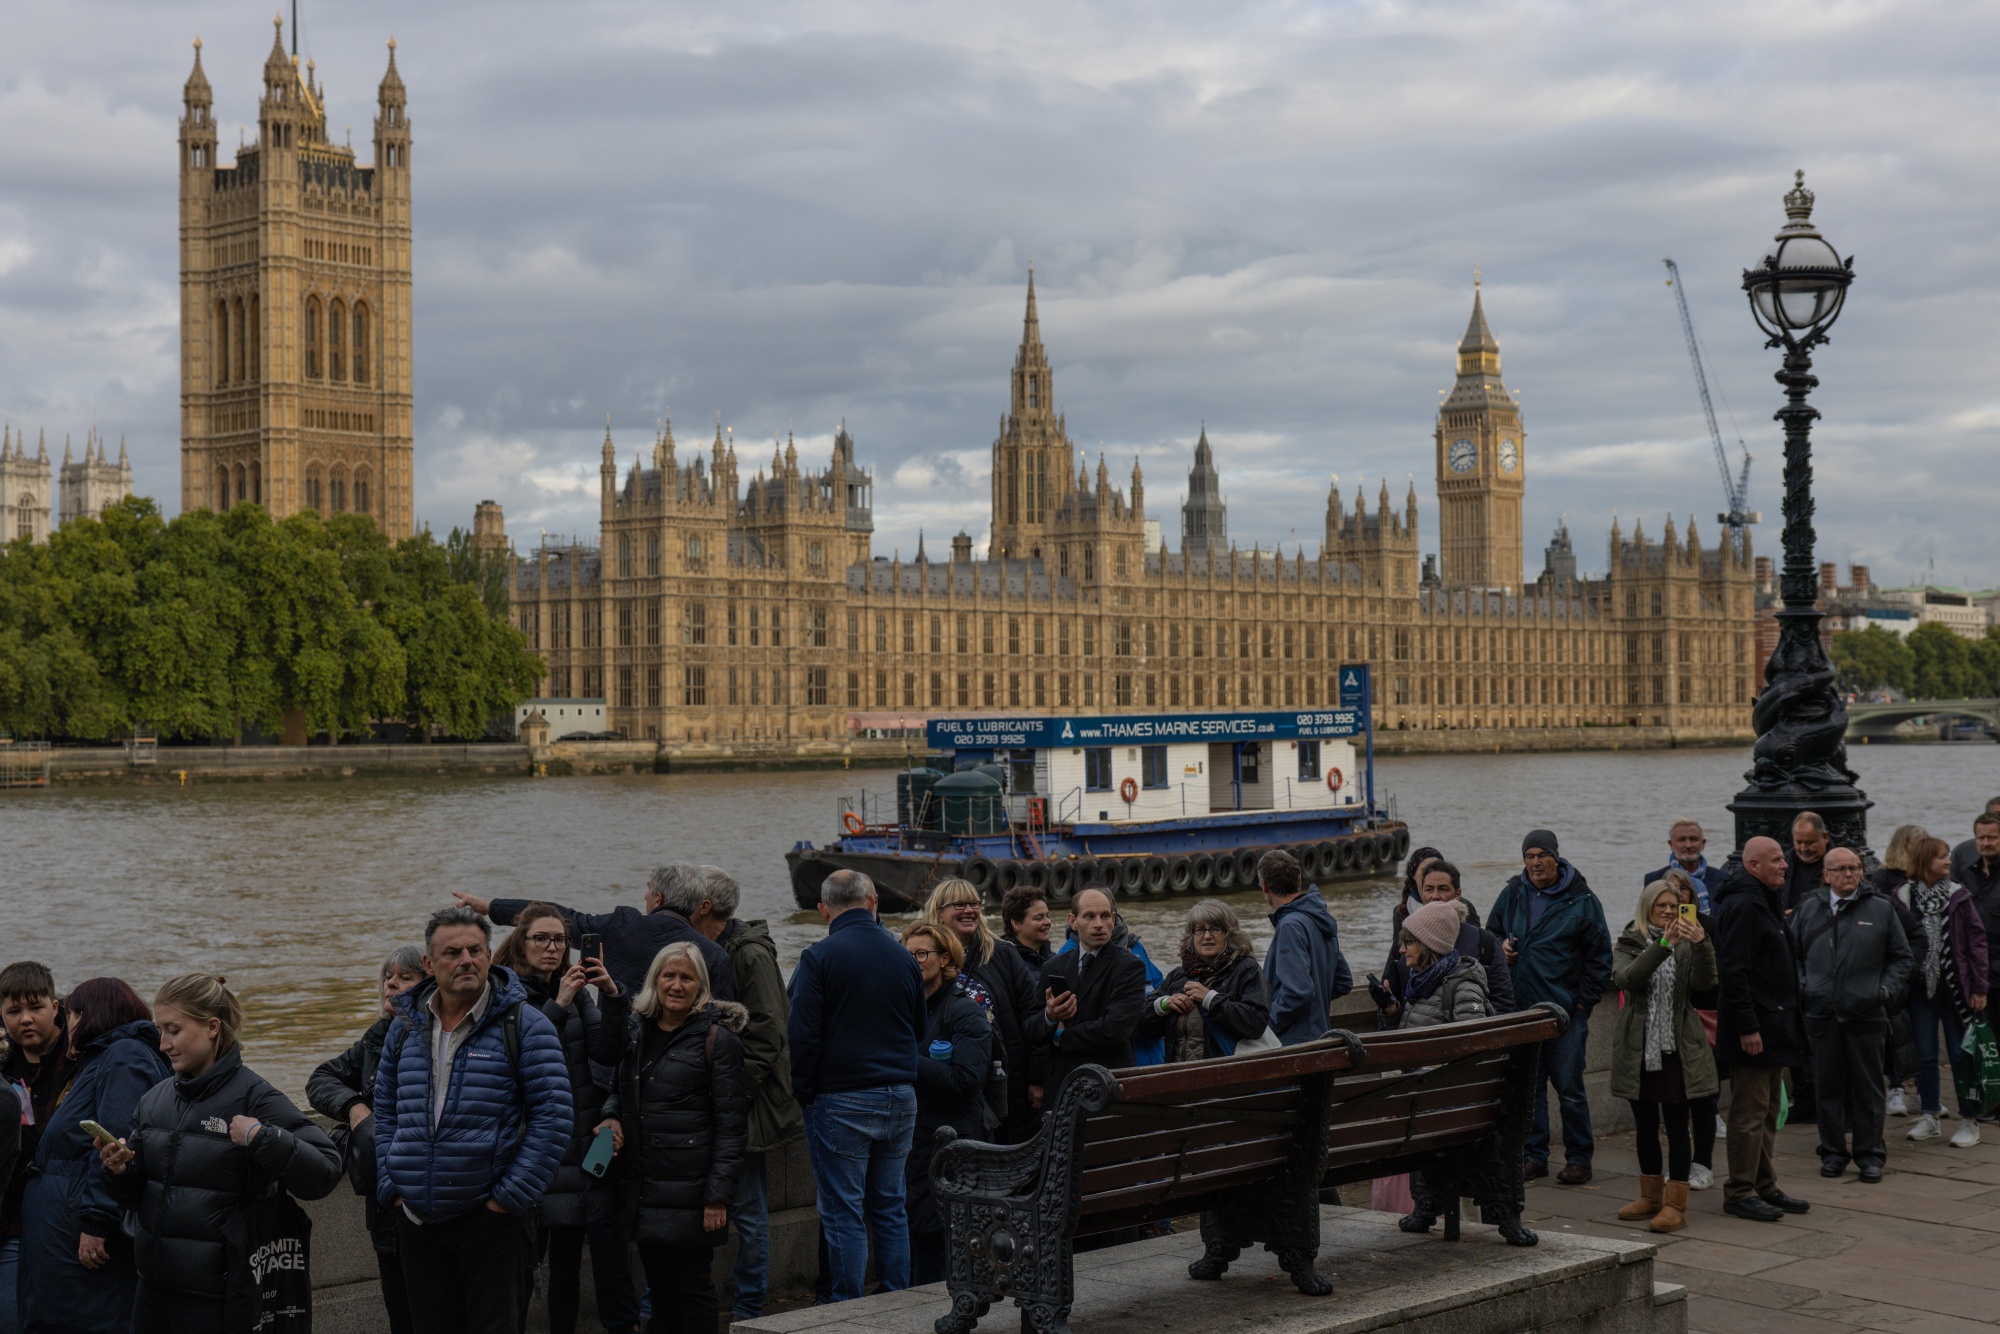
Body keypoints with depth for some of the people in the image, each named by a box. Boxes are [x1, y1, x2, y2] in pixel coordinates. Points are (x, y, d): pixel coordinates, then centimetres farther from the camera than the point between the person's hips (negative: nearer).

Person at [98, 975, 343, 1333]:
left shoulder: (252, 1096, -12)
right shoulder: (155, 1099, 8)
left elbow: (324, 1172, -20)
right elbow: (135, 1194, 15)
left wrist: (261, 1138, -30)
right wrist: (119, 1170, -5)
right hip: (155, 1287, 6)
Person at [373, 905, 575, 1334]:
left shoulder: (524, 1025, -6)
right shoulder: (405, 1027, 9)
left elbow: (553, 1116, -11)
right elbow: (386, 1110, 17)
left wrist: (510, 1196, -13)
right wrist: (391, 1185, 6)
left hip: (491, 1215, -4)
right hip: (417, 1219, 5)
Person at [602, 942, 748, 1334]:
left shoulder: (717, 1038, -7)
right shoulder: (637, 1032, 11)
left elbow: (731, 1122, -9)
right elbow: (622, 1090, 26)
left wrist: (718, 1194, -14)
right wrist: (612, 1117, 2)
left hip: (690, 1189, -6)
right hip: (644, 1187, 6)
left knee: (692, 1287, 0)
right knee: (659, 1287, 13)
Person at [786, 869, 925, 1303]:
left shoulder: (819, 957, -10)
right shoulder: (903, 957, 7)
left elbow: (802, 1035, -12)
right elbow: (922, 1029, 16)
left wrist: (804, 1093, -2)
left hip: (842, 1102, -5)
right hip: (900, 1099, 5)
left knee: (843, 1212, 0)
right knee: (890, 1207, 13)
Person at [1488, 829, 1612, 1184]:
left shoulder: (1581, 900, -3)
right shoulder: (1512, 895, 8)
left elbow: (1599, 955, 0)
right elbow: (1491, 935, 23)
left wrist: (1583, 1001, -6)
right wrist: (1501, 947, 0)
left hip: (1565, 1010, -4)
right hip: (1520, 1008, 4)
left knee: (1569, 1087, 0)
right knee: (1528, 1085, 9)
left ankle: (1579, 1158, 10)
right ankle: (1534, 1155, 18)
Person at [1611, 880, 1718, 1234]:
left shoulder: (1687, 945, 5)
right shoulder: (1628, 944, 3)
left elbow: (1703, 982, -13)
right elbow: (1626, 978, -18)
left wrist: (1701, 944, -29)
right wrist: (1662, 945, -27)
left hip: (1679, 1049, -1)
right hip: (1638, 1048, 1)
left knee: (1677, 1125, -2)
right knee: (1645, 1126, 11)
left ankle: (1675, 1204, 3)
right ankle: (1651, 1196, 25)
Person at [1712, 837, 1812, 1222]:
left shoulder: (1765, 903, 17)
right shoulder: (1742, 905, -17)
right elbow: (1733, 970, -23)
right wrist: (1747, 1027, -24)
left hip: (1774, 1027, 11)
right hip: (1754, 1029, -11)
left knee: (1767, 1113, 16)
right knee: (1750, 1113, -5)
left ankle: (1763, 1187, 24)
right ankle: (1740, 1192, 0)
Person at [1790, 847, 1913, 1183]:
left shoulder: (1881, 910, 5)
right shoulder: (1808, 910, 9)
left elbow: (1901, 957, 11)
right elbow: (1792, 954, 16)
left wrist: (1888, 988, -2)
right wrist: (1800, 986, 2)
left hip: (1865, 1013, -1)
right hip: (1821, 1013, 1)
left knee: (1867, 1088, 4)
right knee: (1828, 1087, 7)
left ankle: (1870, 1154, 14)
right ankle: (1833, 1152, 17)